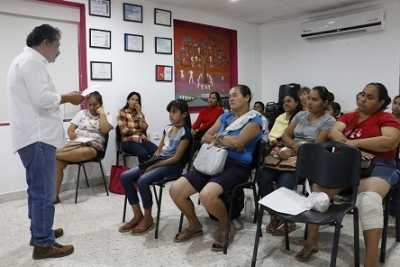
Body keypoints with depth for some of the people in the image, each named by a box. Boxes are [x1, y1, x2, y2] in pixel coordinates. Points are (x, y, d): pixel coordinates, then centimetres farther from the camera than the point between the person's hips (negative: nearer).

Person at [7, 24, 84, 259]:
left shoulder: (27, 61, 21)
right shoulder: (32, 61, -12)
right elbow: (41, 99, -22)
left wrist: (63, 98, 14)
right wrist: (68, 97, -8)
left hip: (34, 135, 11)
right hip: (37, 136, -11)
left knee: (38, 188, 19)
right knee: (44, 191, -6)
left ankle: (40, 231, 31)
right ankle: (43, 244, 1)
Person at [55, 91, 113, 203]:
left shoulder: (106, 116, 8)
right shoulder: (82, 113, 17)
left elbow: (105, 130, -12)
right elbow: (70, 128, 10)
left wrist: (101, 113, -6)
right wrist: (71, 134, -13)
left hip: (94, 147, -3)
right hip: (77, 144, 3)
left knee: (85, 152, -41)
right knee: (58, 161, -25)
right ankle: (54, 194, -20)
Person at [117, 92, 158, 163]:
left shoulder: (139, 113, 18)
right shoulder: (122, 113, 3)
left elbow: (144, 128, 1)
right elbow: (124, 131, -8)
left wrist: (139, 113, 0)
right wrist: (138, 130, 3)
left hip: (142, 140, 5)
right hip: (128, 141, -4)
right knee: (143, 153, -35)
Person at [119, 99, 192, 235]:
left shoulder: (185, 132, -11)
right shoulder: (168, 128, 13)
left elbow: (176, 158, -16)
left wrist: (153, 166, -16)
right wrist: (149, 163, -3)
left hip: (173, 166, -8)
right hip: (159, 161, 8)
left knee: (142, 181, -31)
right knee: (125, 177, -8)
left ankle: (148, 219, -10)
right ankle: (137, 215, -1)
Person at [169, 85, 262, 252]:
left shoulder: (254, 121, -1)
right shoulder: (225, 117, 18)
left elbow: (237, 141, -18)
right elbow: (205, 138, 11)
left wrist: (218, 137, 1)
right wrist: (228, 142, -5)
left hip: (236, 167, -7)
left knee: (206, 195, -36)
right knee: (175, 189, -10)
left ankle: (226, 228, -3)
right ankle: (194, 226, 15)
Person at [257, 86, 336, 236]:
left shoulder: (329, 121, 0)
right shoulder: (300, 115, 17)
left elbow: (317, 146, -12)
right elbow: (285, 136, 12)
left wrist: (292, 152, -24)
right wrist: (295, 145, -12)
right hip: (289, 154, 5)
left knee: (284, 181, -33)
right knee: (262, 173, -23)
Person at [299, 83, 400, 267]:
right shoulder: (347, 117, 18)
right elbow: (334, 133, -1)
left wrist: (355, 143, -14)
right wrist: (353, 150, -17)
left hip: (376, 166, -4)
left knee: (369, 200, -36)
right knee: (318, 188, -22)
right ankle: (311, 241, -9)